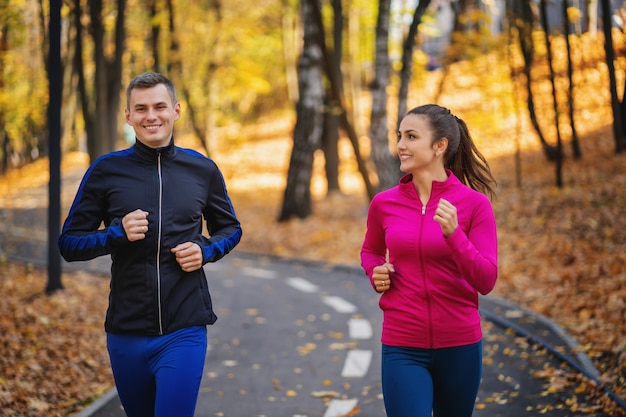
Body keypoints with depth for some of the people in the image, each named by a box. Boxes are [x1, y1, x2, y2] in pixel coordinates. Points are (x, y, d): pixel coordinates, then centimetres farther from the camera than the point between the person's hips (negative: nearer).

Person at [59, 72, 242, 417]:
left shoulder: (203, 170, 4)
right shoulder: (106, 170, 0)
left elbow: (230, 229, 17)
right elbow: (69, 243, 2)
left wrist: (206, 251, -5)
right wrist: (118, 233, -16)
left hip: (184, 333, -1)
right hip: (125, 333, 1)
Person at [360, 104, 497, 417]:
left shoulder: (475, 204, -7)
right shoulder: (383, 204, 0)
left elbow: (486, 281, -12)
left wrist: (453, 234, -26)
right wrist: (375, 272, -2)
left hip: (459, 347, 0)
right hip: (402, 349, 1)